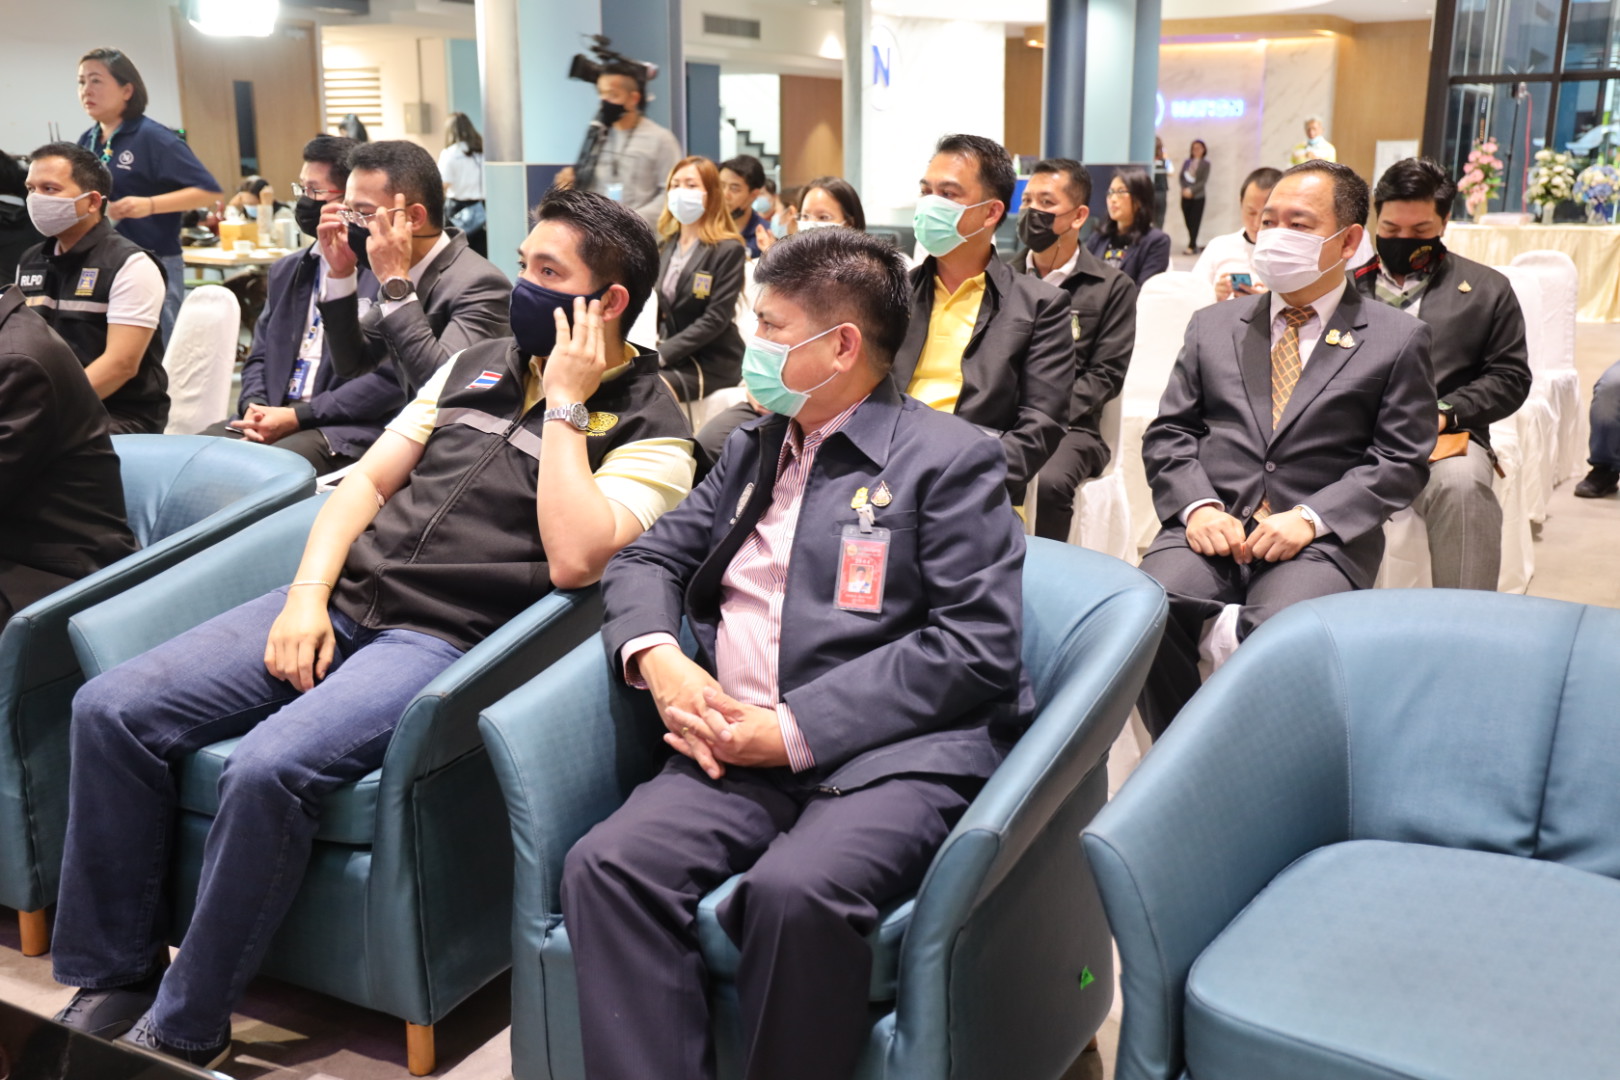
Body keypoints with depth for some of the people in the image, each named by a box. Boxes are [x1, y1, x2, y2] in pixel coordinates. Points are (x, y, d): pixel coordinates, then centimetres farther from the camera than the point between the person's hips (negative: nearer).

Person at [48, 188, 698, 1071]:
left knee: (268, 767, -30)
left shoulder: (648, 429, -3)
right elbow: (367, 480, 17)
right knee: (112, 709, -7)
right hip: (341, 599, 7)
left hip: (445, 639, -7)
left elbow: (574, 560, -20)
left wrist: (563, 404, -13)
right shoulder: (480, 365, 18)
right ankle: (111, 982, 6)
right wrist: (307, 593, 1)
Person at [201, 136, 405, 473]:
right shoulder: (286, 270, 20)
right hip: (272, 417, 7)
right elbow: (259, 357, 21)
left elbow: (390, 378, -14)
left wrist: (298, 417, -15)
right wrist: (254, 408, -3)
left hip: (347, 429, -7)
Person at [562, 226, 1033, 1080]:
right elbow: (647, 560, 22)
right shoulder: (753, 449, 24)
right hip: (742, 747, 5)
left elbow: (976, 647, -7)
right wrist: (655, 658, -3)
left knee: (793, 890, -34)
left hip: (892, 750, -5)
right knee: (606, 865, -23)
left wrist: (796, 731, -13)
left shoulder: (950, 458, 3)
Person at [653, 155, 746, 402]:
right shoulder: (664, 246, 13)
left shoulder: (728, 250, -7)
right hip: (668, 353, 6)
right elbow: (654, 305, 11)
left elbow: (715, 319, -15)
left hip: (711, 362, -6)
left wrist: (662, 354, -21)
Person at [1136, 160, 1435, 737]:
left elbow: (1401, 461, 2)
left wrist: (1311, 518, -13)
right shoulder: (1212, 326, 18)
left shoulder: (1397, 339, 9)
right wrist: (1197, 507, -7)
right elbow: (1168, 434, 13)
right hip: (1212, 526, 3)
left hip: (1317, 538, -3)